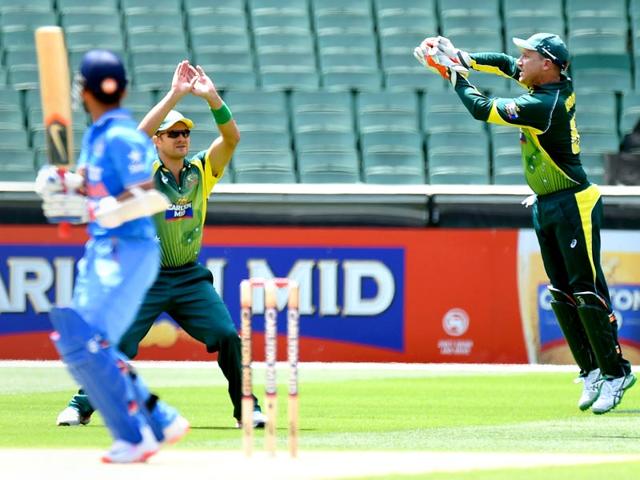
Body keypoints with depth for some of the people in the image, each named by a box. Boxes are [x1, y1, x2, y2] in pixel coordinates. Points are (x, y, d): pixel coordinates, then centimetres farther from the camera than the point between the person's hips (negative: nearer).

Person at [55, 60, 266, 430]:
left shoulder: (202, 171, 4)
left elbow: (232, 137, -9)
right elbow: (137, 136, -24)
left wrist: (212, 97, -24)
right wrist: (175, 95, -29)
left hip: (190, 276, 3)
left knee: (228, 336, -9)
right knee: (117, 344, -10)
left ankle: (247, 409, 1)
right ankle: (81, 406, 5)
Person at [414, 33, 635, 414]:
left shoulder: (544, 106, -24)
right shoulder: (560, 85, 2)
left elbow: (481, 109, -22)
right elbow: (507, 65, 17)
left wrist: (455, 75, -9)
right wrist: (466, 60, 3)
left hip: (573, 206, -10)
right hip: (545, 207, 10)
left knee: (587, 290, -8)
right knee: (563, 294, 10)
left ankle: (615, 371, -2)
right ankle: (591, 370, 14)